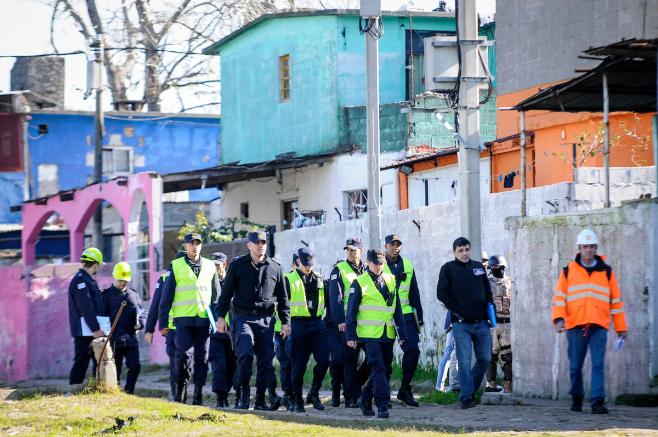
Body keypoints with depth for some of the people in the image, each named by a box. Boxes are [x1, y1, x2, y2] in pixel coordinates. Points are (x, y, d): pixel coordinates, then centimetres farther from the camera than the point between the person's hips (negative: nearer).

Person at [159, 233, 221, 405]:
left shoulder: (209, 266, 13)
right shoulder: (176, 266, 5)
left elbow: (216, 295, 18)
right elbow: (166, 296, 6)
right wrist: (163, 322, 2)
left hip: (204, 319, 3)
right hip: (183, 319, -2)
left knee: (202, 359, 2)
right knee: (183, 355, -13)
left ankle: (198, 396, 7)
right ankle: (180, 392, 0)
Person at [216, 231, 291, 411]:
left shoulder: (275, 268, 11)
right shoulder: (238, 265, 6)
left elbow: (283, 297, 17)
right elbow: (226, 292, 8)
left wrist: (286, 322, 11)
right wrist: (221, 316, 1)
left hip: (266, 320, 2)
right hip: (244, 318, -2)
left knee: (266, 360, 0)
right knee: (245, 352, -21)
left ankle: (260, 399, 8)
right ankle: (244, 393, -7)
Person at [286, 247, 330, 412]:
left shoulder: (319, 279, 13)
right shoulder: (289, 279, 1)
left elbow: (326, 300, 21)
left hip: (318, 324, 3)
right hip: (299, 324, -3)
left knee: (324, 360, -10)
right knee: (299, 365, 0)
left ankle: (314, 393, 7)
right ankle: (298, 401, 10)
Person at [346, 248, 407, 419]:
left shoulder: (391, 281, 12)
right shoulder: (360, 283, -1)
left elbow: (397, 309, 16)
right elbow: (351, 311, -1)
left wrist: (402, 333, 11)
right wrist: (350, 336, -5)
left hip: (388, 334, 5)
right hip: (369, 334, -5)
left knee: (385, 371, 9)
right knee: (378, 369, -13)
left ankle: (365, 400, 25)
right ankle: (382, 406, -15)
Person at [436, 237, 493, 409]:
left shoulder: (478, 267, 13)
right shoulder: (448, 269, 0)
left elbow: (487, 290, 21)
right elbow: (442, 293, -4)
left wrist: (489, 310, 8)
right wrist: (458, 311, -11)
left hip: (481, 322, 5)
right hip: (461, 323, -5)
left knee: (485, 359, 6)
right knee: (464, 361, -7)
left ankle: (470, 389, 23)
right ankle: (466, 397, -4)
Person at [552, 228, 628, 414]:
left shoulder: (606, 271, 12)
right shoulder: (568, 271, 10)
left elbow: (616, 300, 14)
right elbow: (559, 297, 6)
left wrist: (621, 327, 11)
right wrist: (558, 318, -11)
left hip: (599, 326, 0)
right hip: (575, 326, 1)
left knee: (598, 364, -11)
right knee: (575, 366, 6)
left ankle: (597, 401, -16)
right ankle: (576, 398, 23)